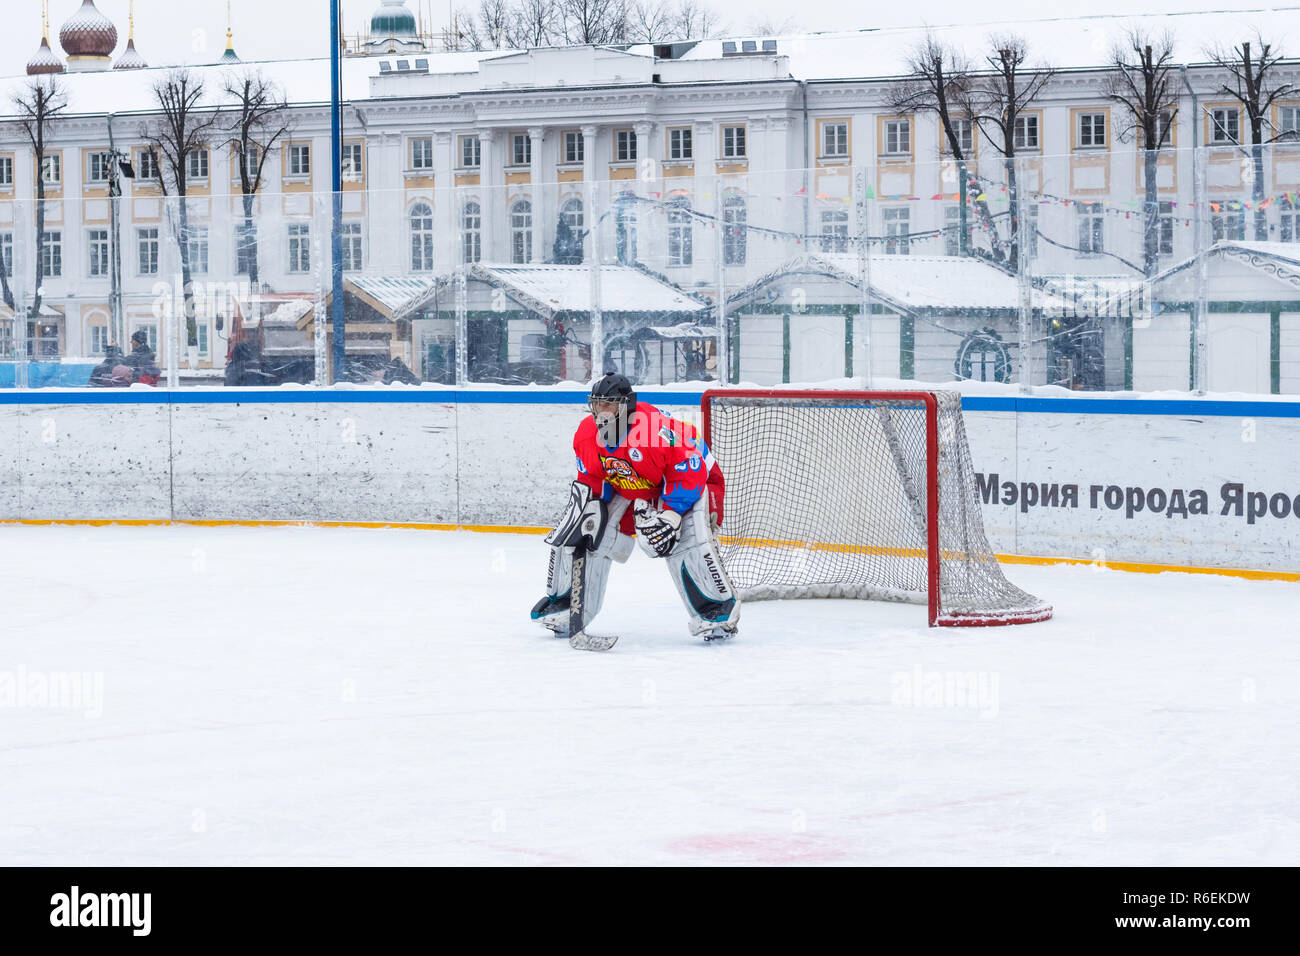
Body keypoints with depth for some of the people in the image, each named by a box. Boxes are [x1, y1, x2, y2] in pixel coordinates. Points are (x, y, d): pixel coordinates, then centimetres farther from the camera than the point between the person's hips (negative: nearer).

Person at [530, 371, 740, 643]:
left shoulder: (656, 429, -36)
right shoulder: (587, 434, -14)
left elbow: (690, 471, -30)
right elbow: (591, 477, 4)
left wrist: (671, 514, -32)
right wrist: (586, 500, -10)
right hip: (628, 488, 6)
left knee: (688, 541, -29)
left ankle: (720, 610, -16)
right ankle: (563, 604, 13)